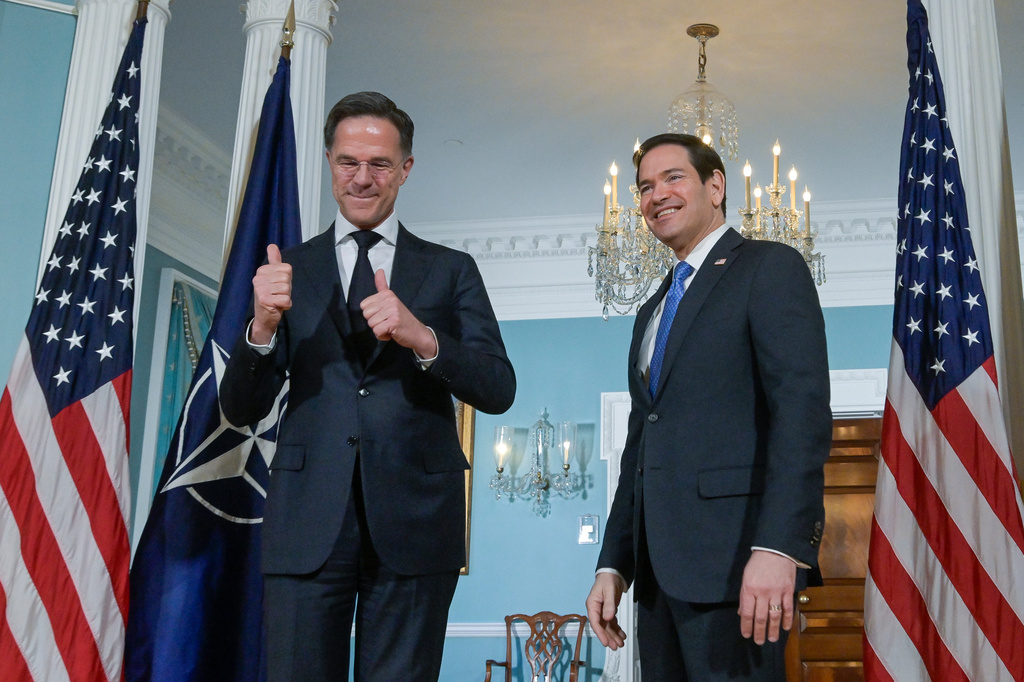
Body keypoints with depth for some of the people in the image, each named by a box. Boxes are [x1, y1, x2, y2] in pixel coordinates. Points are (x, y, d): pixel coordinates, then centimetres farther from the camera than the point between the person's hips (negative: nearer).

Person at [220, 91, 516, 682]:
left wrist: (422, 338, -17)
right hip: (309, 522, 1)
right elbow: (242, 410, 7)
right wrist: (263, 327, -12)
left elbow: (499, 391, 0)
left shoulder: (451, 271, 10)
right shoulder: (290, 269, 11)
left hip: (415, 523, 0)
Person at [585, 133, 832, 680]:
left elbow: (804, 410, -14)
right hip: (659, 567, 8)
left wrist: (778, 547, -24)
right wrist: (612, 565, 15)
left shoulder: (770, 267, -1)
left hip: (733, 555, -7)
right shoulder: (652, 311, 23)